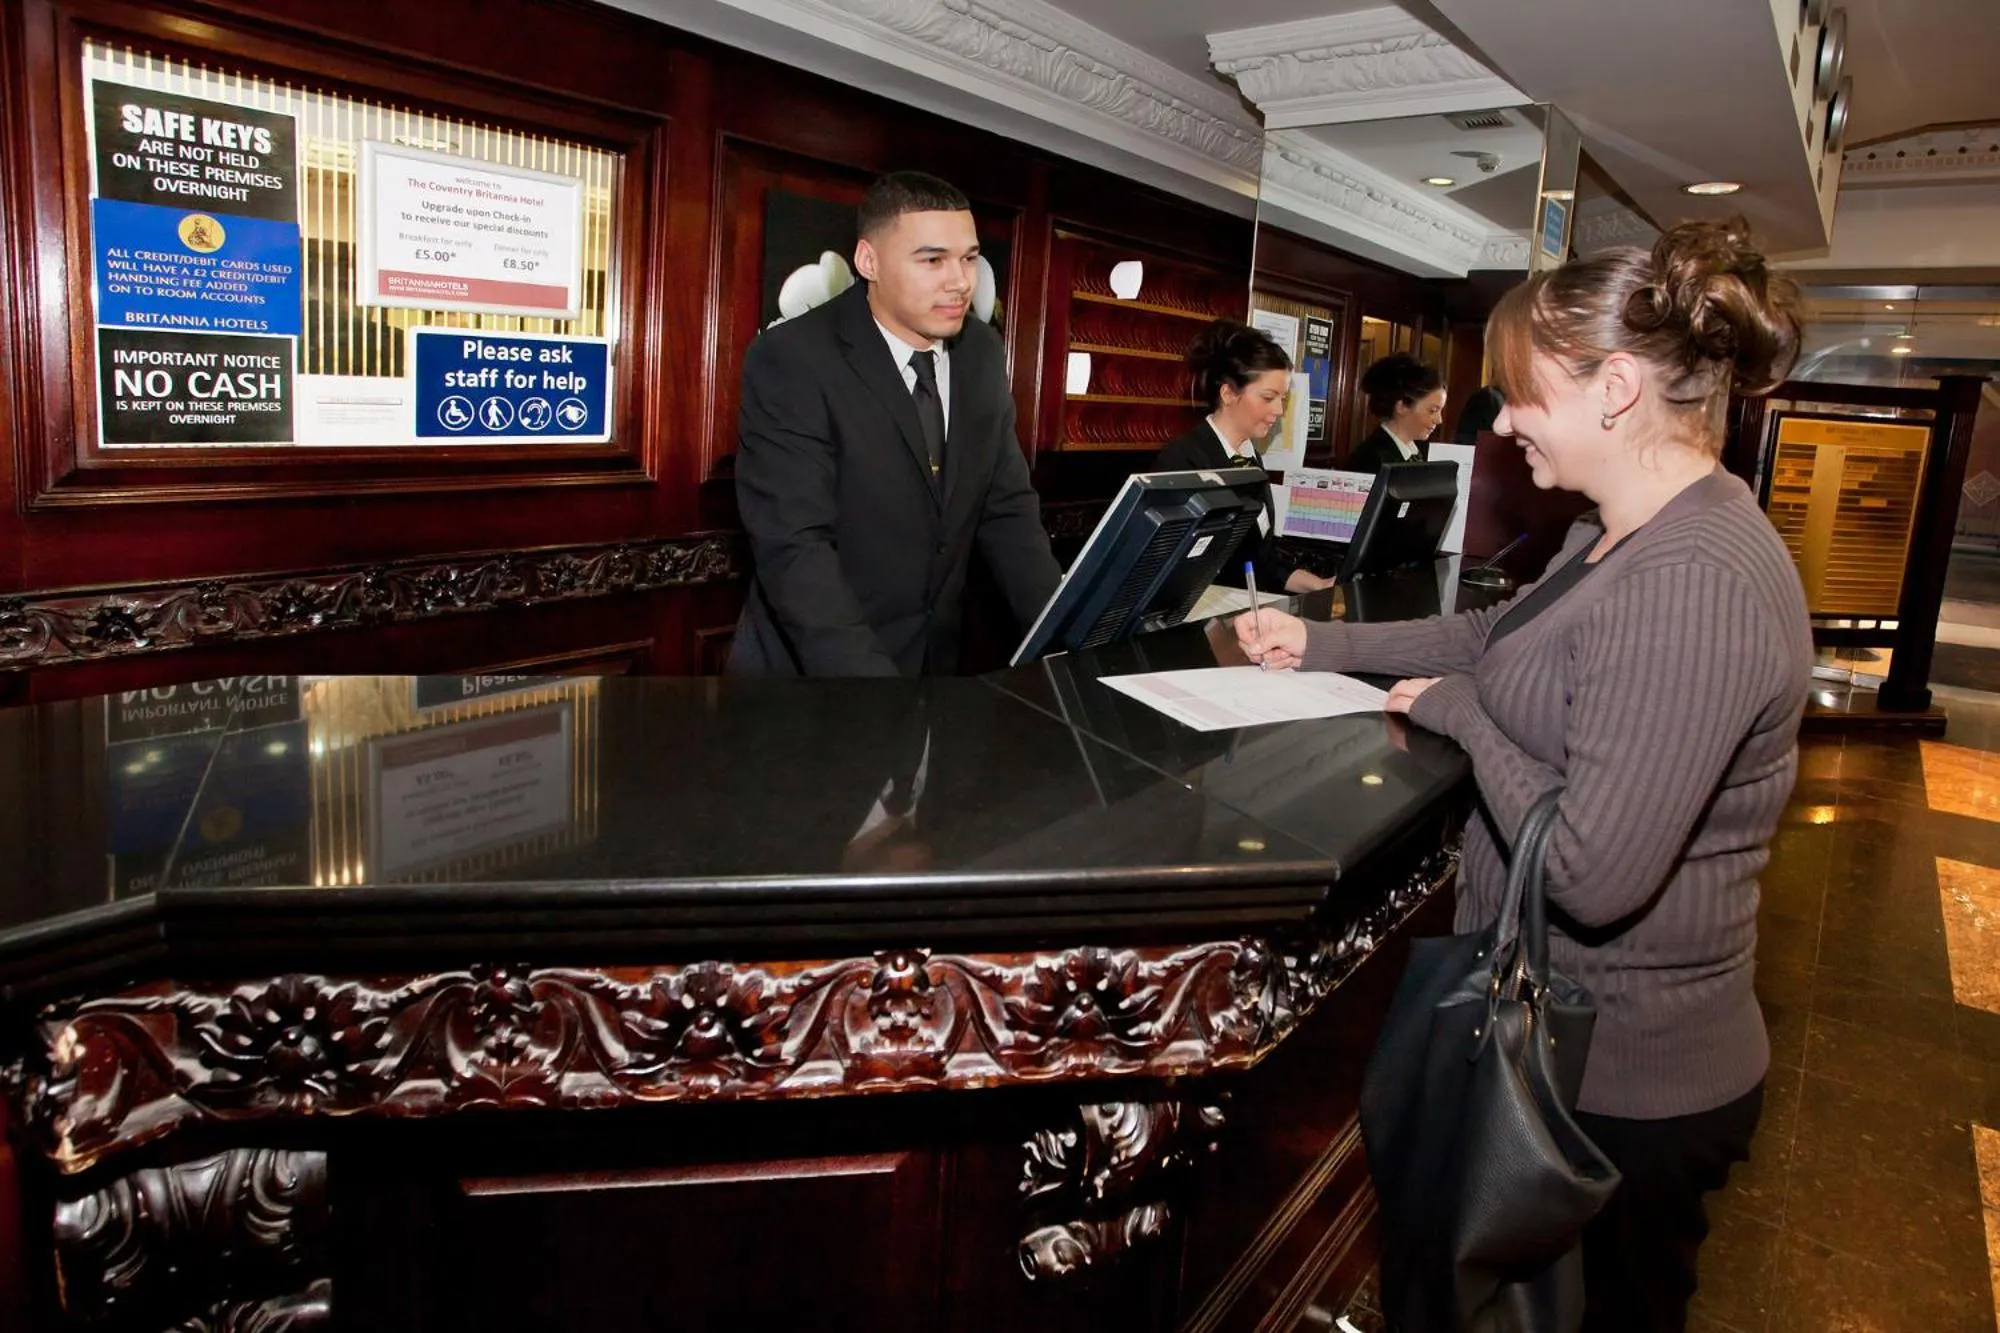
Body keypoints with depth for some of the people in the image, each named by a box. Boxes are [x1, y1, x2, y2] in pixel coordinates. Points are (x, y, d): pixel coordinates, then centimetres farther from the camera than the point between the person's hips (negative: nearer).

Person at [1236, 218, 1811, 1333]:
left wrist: (1459, 713, -20)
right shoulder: (1623, 536, 2)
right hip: (1563, 1032, 9)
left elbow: (1593, 874, -34)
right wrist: (1325, 645, 11)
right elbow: (1501, 636, 18)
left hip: (1624, 1086, -9)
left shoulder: (1691, 585, -31)